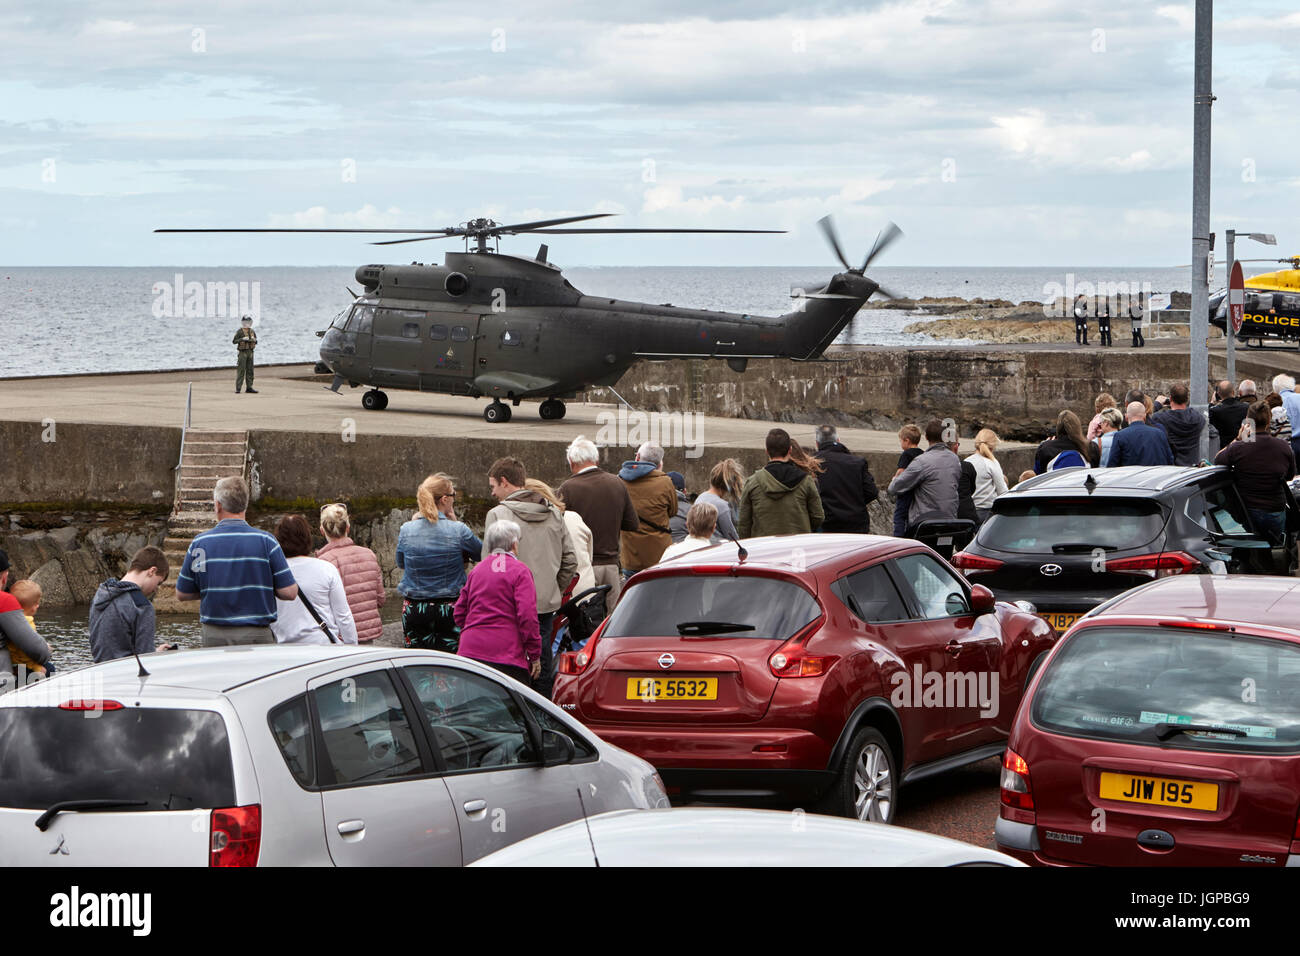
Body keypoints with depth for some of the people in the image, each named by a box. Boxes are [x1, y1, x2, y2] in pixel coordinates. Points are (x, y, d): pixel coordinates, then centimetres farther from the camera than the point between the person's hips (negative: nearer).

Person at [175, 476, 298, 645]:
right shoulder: (265, 541, -4)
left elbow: (181, 594, 8)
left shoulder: (199, 543, 1)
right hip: (258, 636, -1)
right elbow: (289, 593, -4)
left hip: (214, 637, 2)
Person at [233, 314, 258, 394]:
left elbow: (256, 342, 16)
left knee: (250, 371, 6)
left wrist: (254, 340, -7)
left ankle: (249, 388, 9)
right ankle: (238, 388, -6)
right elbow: (234, 341, -10)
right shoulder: (240, 331, -6)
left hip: (250, 352, 6)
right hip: (242, 352, -6)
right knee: (241, 371, -7)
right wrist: (242, 339, -22)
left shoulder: (252, 331, 11)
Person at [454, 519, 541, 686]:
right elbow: (528, 616, -11)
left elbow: (459, 615, 16)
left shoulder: (476, 570, 14)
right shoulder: (520, 571, -4)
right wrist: (535, 655, -5)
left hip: (470, 652, 6)